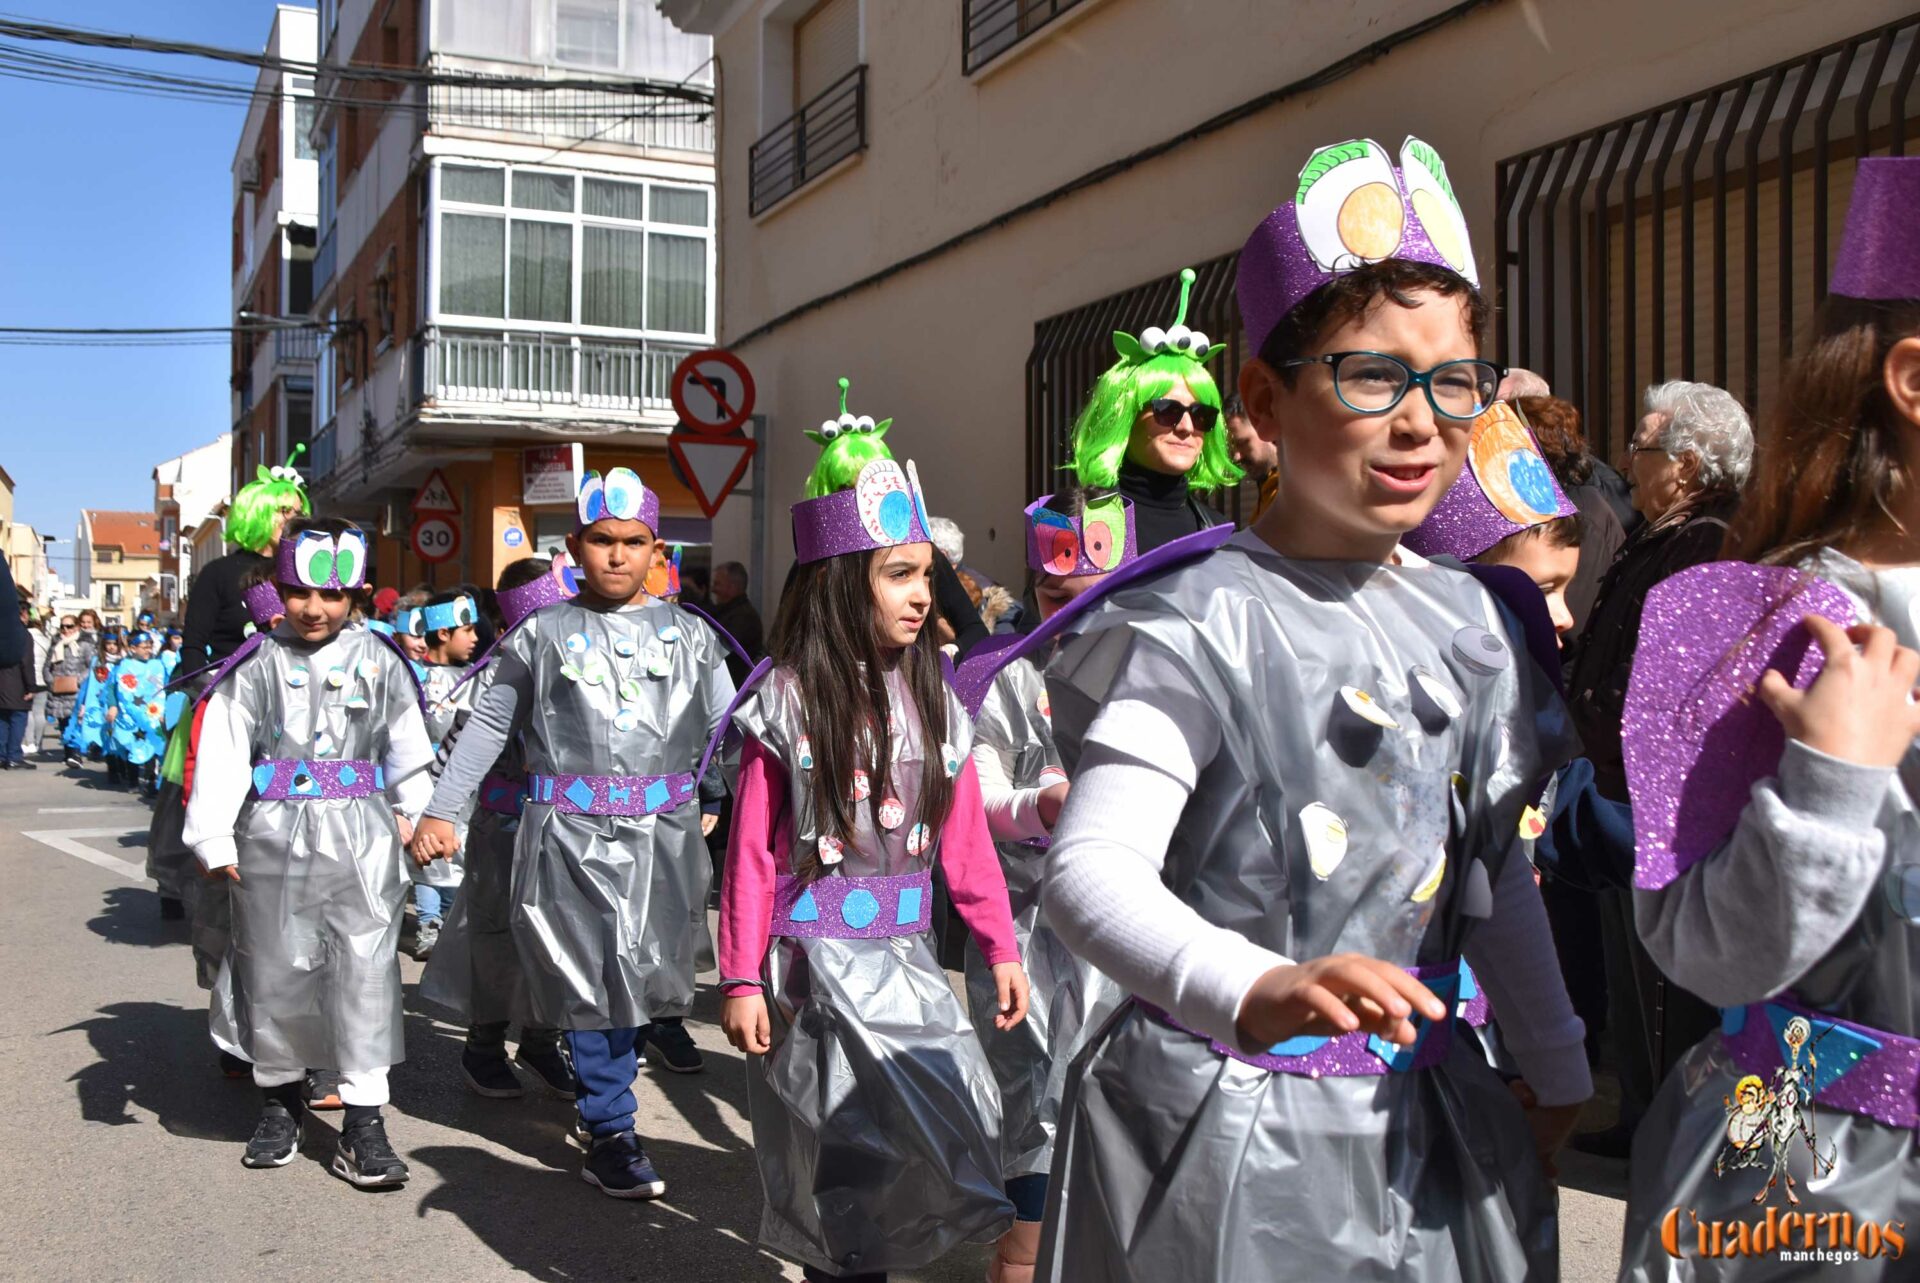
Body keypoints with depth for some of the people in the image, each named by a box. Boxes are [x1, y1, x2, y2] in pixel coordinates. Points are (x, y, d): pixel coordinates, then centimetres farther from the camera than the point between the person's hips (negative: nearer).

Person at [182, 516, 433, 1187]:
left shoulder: (378, 661, 4)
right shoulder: (257, 664, 1)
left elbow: (408, 746, 14)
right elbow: (220, 752, -4)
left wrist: (410, 813, 16)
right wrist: (213, 839, -11)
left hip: (361, 836, 0)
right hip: (274, 837, 0)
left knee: (366, 971, -4)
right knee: (275, 970, 10)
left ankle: (364, 1123, 1)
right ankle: (280, 1097, 31)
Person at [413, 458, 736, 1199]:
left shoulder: (688, 634, 8)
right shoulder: (542, 633, 6)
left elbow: (731, 729, 7)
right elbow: (488, 725, 10)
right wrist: (440, 811, 5)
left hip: (665, 833, 1)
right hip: (570, 835, -1)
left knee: (657, 967, 7)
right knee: (592, 982, 1)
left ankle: (661, 1015, 44)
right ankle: (610, 1133, 12)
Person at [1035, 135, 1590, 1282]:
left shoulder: (1469, 620, 4)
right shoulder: (1201, 622, -17)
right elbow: (1092, 866, -30)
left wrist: (1556, 1068, 20)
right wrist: (1253, 992, -46)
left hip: (1425, 1112, 6)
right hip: (1227, 1126, -6)